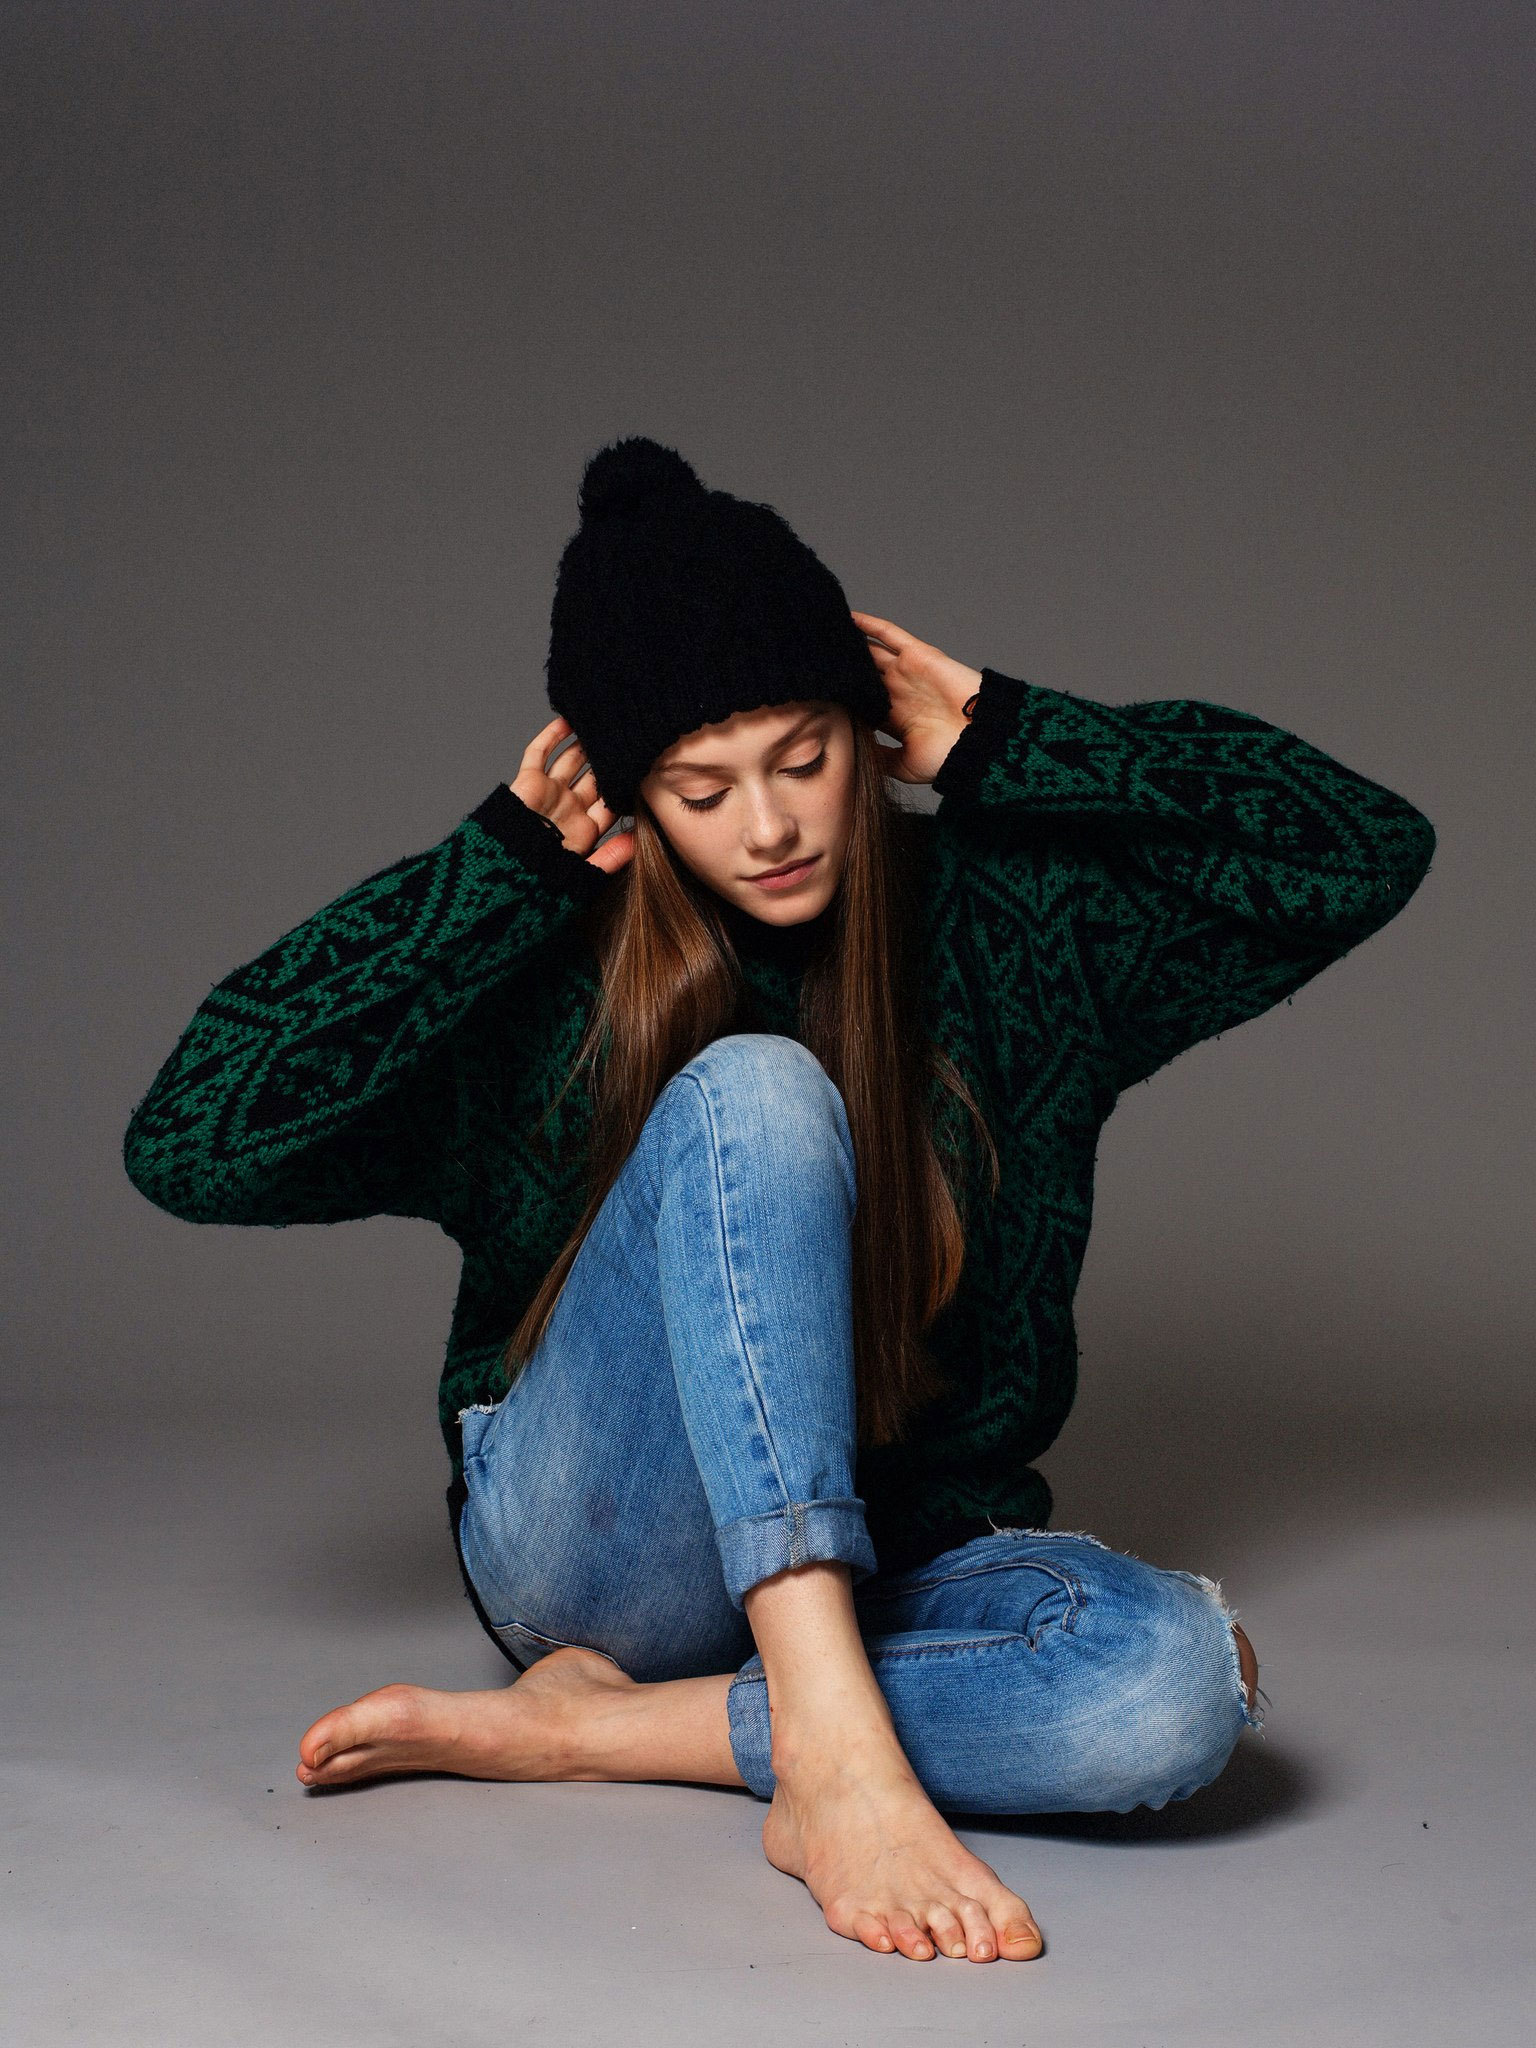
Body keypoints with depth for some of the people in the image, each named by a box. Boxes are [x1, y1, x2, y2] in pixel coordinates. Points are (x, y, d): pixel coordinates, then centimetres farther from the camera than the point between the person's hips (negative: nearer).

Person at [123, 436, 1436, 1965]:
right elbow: (187, 1141, -15)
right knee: (750, 1090, -29)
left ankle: (582, 1729, -22)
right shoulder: (542, 973, -5)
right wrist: (504, 859, -15)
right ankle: (830, 1749, -38)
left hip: (892, 1552, 3)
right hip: (591, 1544, -2)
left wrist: (1005, 741, -7)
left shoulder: (1007, 925, 1)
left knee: (1180, 1682, -32)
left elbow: (1363, 849, -1)